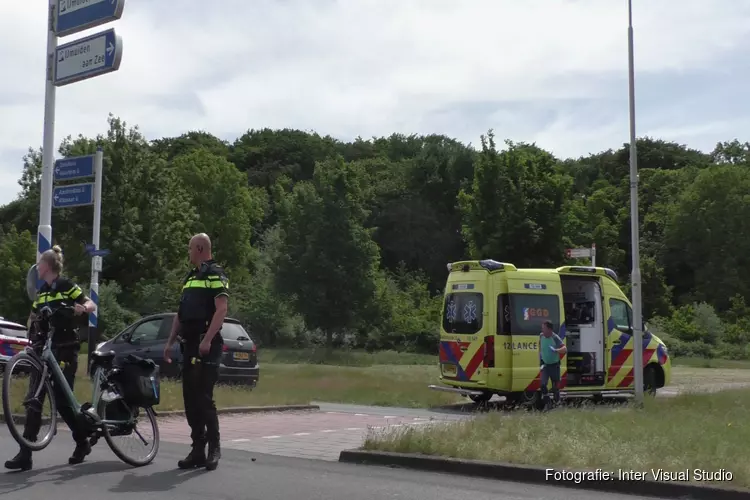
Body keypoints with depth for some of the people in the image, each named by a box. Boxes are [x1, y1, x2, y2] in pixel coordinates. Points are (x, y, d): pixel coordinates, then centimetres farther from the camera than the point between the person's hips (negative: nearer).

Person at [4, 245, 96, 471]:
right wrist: (31, 333, 7)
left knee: (61, 400, -7)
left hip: (64, 351, -7)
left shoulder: (66, 286, -4)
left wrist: (81, 308, -27)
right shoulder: (41, 292, 16)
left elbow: (91, 304, -5)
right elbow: (33, 317, 26)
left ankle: (83, 441, 10)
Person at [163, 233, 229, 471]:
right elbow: (180, 314, 23)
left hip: (207, 345, -9)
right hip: (190, 344, 9)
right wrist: (170, 342, 17)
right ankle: (198, 450, 11)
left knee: (203, 397, -11)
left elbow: (221, 310, -16)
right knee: (190, 399, 7)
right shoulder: (190, 277, 21)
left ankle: (214, 448, -2)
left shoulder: (215, 274, -6)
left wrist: (207, 340, -25)